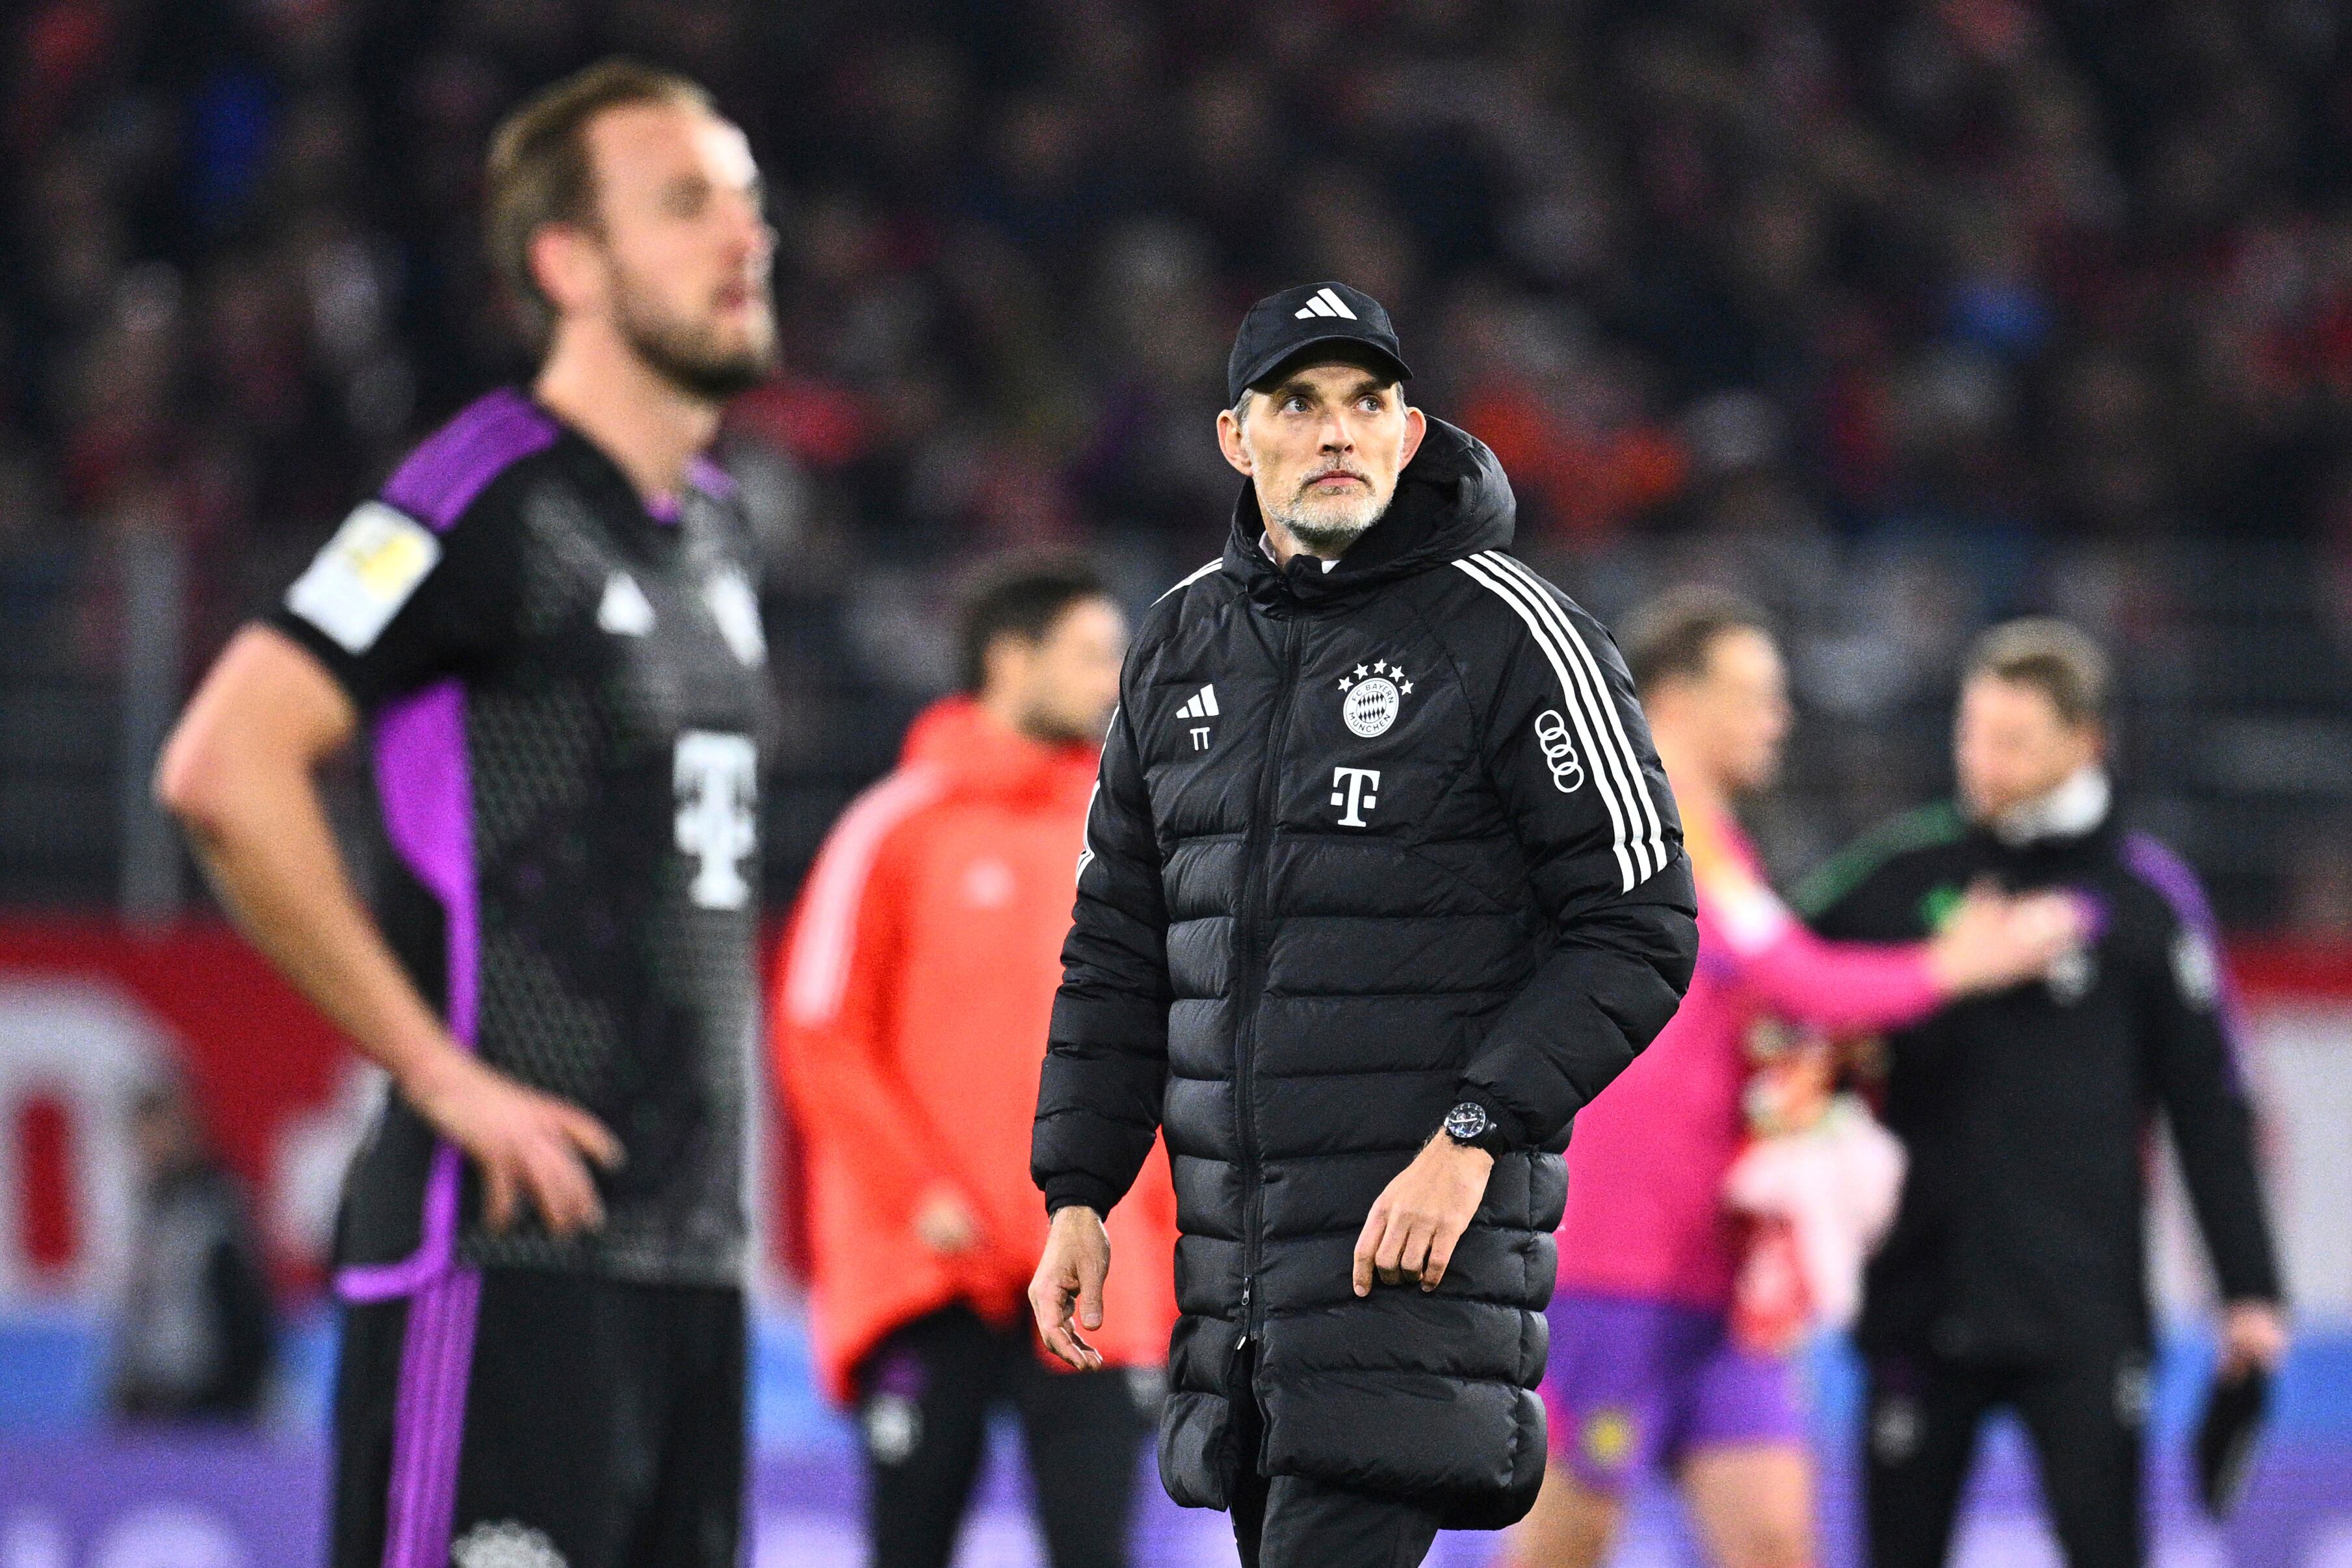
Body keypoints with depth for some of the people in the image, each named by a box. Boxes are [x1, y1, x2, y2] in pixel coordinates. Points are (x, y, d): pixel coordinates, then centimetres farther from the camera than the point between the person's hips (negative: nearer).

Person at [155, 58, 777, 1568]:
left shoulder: (715, 525, 17)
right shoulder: (496, 503, -10)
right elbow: (225, 769, -20)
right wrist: (440, 1072, -18)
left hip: (689, 1254, 9)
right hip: (508, 1253, -9)